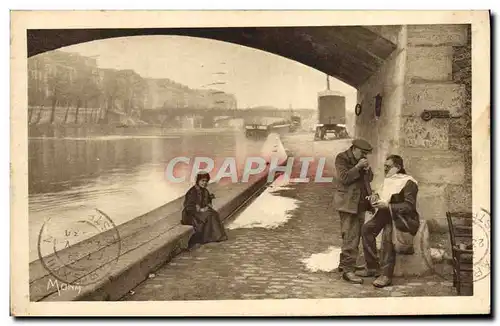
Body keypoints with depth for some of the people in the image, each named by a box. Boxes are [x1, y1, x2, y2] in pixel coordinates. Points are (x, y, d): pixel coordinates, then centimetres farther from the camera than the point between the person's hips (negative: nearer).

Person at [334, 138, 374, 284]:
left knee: (356, 235, 12)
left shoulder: (361, 159, 13)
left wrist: (367, 169, -5)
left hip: (360, 202, 8)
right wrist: (357, 167, -20)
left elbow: (370, 178, 14)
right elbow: (344, 178, -17)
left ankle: (344, 264, 23)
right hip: (348, 202, -8)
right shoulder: (341, 158, -7)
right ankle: (348, 270, -11)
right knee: (350, 236, -12)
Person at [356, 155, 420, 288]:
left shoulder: (408, 182, -10)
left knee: (388, 231, -35)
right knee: (367, 228, -15)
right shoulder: (388, 180, 15)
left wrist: (387, 206, -27)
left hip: (406, 219, -8)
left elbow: (409, 206, -20)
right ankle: (372, 267, -9)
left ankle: (386, 274, -32)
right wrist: (376, 197, 1)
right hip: (387, 215, 8)